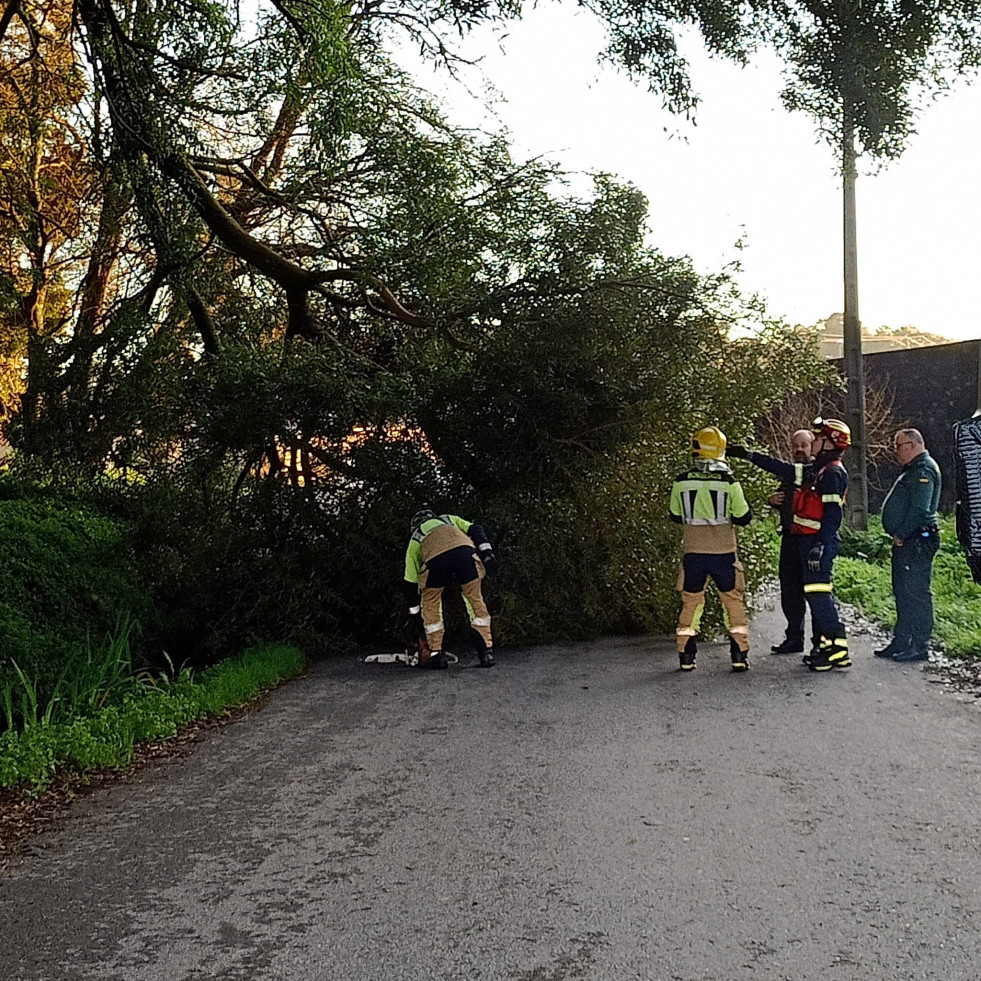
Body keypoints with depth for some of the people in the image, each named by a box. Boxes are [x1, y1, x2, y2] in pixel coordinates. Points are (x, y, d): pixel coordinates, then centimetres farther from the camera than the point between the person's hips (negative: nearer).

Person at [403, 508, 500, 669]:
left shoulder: (414, 540, 38)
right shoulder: (450, 519, 44)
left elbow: (410, 582, 37)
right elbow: (475, 530, 23)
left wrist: (415, 612, 44)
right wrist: (486, 553, 12)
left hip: (435, 559, -1)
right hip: (465, 551, 1)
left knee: (430, 605, 22)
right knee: (476, 600, 19)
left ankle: (436, 654, 21)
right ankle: (486, 651, 16)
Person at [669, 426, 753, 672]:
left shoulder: (681, 482, -5)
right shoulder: (729, 482, -9)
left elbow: (675, 516, 8)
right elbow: (743, 517, -1)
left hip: (693, 553, 1)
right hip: (723, 552, -1)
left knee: (690, 602, 13)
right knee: (733, 602, 12)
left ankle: (686, 656, 12)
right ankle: (739, 655, 11)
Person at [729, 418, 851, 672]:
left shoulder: (833, 473, -12)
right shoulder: (818, 470, 17)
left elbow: (832, 515, -20)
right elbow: (783, 469, 25)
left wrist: (820, 546, -25)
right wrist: (749, 455, 25)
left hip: (818, 541, -10)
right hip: (806, 541, 10)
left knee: (818, 592, -12)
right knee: (814, 593, 11)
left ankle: (838, 649, -10)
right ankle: (825, 644, 16)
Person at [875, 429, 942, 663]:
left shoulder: (924, 470, -14)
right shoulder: (913, 469, 20)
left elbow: (920, 509, -23)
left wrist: (901, 535, -16)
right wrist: (898, 536, 15)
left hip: (917, 542, -11)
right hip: (906, 542, 11)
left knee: (916, 593, -7)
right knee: (903, 592, 14)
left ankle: (919, 647, -3)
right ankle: (901, 642, 21)